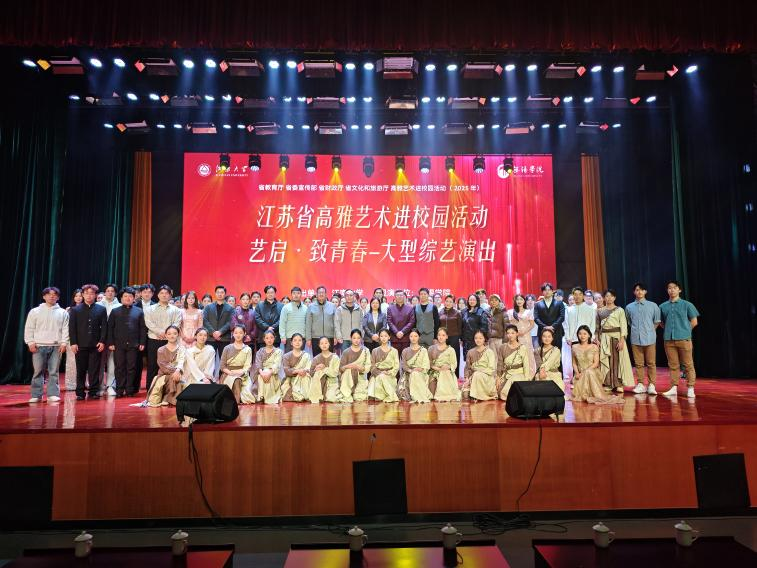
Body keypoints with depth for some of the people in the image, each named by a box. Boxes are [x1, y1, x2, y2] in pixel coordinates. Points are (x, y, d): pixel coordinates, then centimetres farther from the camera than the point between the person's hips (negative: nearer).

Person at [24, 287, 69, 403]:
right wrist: (30, 342, -3)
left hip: (56, 346, 0)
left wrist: (64, 343, -5)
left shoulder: (63, 312, 8)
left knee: (53, 372, 0)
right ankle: (36, 395, 8)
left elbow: (65, 329, 5)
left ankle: (53, 394, 3)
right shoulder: (35, 311, 8)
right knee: (38, 371, 1)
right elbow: (29, 328, 7)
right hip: (39, 346, 0)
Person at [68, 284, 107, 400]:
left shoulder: (101, 310, 8)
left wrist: (102, 341, -5)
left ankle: (94, 392, 8)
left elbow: (104, 327, 5)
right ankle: (80, 393, 11)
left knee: (94, 370, 2)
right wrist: (73, 343, -5)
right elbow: (72, 328, 4)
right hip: (81, 345, 0)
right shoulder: (75, 310, 8)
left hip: (96, 345, 0)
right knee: (81, 370, 4)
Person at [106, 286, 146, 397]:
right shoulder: (115, 311, 9)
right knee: (119, 368, 3)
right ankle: (119, 390, 8)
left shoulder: (139, 312, 8)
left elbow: (143, 328, 6)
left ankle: (130, 390, 10)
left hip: (133, 345, 0)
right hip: (118, 345, 0)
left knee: (132, 368, 3)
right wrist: (110, 343, -2)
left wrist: (142, 343, -2)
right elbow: (110, 328, 6)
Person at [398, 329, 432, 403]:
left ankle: (418, 397, -31)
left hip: (420, 374, -2)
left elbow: (426, 366, 1)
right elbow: (403, 365, 2)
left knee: (415, 375, -36)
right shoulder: (405, 351, 15)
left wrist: (420, 369, -20)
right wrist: (410, 370, -18)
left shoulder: (423, 350, 10)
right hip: (408, 374, 2)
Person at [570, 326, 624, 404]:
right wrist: (577, 373, -11)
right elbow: (574, 363, 8)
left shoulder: (594, 347, 1)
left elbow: (596, 363, -4)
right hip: (580, 375, 0)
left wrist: (585, 371, -17)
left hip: (592, 372, 0)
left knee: (588, 372, -39)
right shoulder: (575, 347, 6)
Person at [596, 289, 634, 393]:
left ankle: (618, 384, 5)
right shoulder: (600, 311, 9)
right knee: (605, 360, 3)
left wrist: (622, 340, -13)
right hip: (604, 337, 2)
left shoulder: (620, 310, 2)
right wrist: (597, 339, 2)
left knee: (617, 360, -1)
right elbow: (597, 327, 10)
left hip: (617, 336, -2)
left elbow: (623, 326, -4)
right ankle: (607, 384, 10)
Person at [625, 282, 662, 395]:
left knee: (651, 363, 1)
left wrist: (649, 331, 6)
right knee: (638, 363, 6)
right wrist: (636, 331, 13)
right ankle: (640, 384, 12)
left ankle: (651, 385, 5)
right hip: (635, 339, 2)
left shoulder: (653, 306, 2)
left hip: (649, 339, -2)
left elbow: (657, 322, 9)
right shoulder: (629, 307, 7)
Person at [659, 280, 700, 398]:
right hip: (669, 340, 3)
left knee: (688, 365, 0)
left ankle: (690, 389, 4)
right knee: (673, 365, 7)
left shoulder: (687, 305, 2)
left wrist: (684, 330, 5)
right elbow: (661, 322, 20)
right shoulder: (663, 306, 10)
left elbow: (694, 321, 4)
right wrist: (668, 330, 9)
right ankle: (674, 388, 12)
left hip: (684, 339, -3)